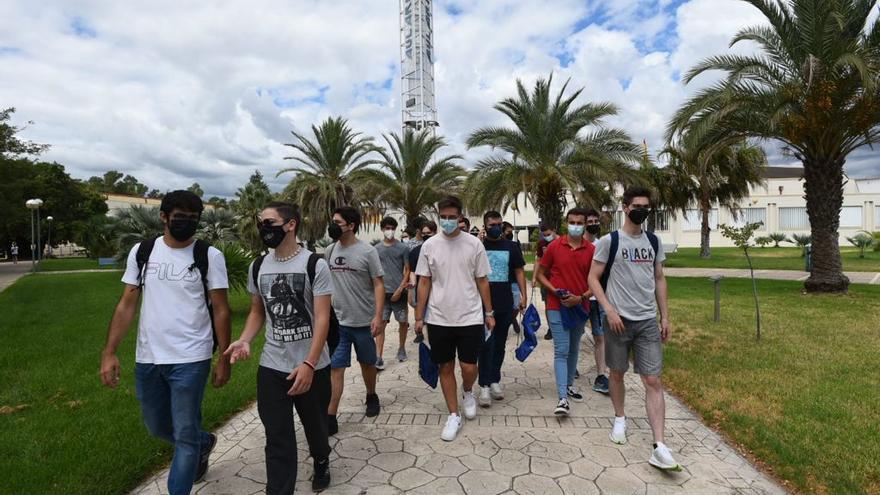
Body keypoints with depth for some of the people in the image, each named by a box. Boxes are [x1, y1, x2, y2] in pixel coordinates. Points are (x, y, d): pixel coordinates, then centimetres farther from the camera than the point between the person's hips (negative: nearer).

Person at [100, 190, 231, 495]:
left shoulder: (210, 256, -6)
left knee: (185, 436, 4)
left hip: (190, 360, -4)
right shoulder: (141, 252, 3)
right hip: (147, 358, 5)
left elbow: (220, 310, -5)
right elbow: (127, 305, 4)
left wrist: (224, 358, -6)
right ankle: (204, 442, 49)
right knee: (157, 428, 22)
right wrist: (109, 352, -3)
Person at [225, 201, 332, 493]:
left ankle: (321, 462, 48)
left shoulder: (314, 264, -11)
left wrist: (309, 364, -22)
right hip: (271, 367, 3)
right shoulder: (257, 267, 4)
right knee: (277, 438, 5)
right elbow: (257, 311, 15)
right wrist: (244, 340, -5)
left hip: (312, 366, -2)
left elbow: (322, 318, -15)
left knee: (315, 425, 18)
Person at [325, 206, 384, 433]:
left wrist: (378, 316, -18)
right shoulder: (329, 251, 3)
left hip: (363, 321, -2)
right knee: (335, 368, 0)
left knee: (367, 363, 16)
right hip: (336, 321, 3)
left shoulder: (367, 251, -10)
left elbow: (378, 285, -10)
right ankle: (330, 418, 6)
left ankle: (371, 397, 40)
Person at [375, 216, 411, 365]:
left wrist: (400, 289, -9)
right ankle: (379, 357, -4)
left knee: (403, 322, 10)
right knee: (381, 323, -5)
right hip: (382, 292, 1)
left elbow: (407, 270, -1)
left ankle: (401, 349, 31)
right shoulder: (376, 249, 6)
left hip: (399, 292, 0)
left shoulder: (403, 248, 0)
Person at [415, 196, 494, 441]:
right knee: (446, 367, 10)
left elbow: (482, 281, 4)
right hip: (439, 319, 1)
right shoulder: (430, 245, 0)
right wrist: (419, 317, 3)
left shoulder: (474, 244, -2)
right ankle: (454, 415, 27)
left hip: (470, 318, -1)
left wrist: (489, 313, 4)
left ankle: (468, 393, 35)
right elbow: (424, 283, 4)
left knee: (469, 368, 0)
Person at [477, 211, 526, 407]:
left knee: (500, 344, 12)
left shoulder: (511, 247, 7)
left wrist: (523, 295, 0)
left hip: (505, 303, 3)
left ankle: (495, 380, 25)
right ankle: (484, 386, 1)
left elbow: (519, 271, 7)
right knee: (486, 344, -5)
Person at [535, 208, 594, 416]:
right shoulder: (554, 246, -4)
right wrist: (555, 291, -12)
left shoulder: (591, 250, 0)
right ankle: (562, 398, -7)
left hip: (580, 307, 3)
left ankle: (569, 385, 35)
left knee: (574, 349, 17)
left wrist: (581, 297, -12)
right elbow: (540, 274, 2)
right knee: (561, 351, -6)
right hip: (557, 307, -3)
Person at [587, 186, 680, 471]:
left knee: (653, 381, -2)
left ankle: (659, 447, -1)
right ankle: (620, 419, 36)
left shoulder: (654, 242, 9)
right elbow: (593, 279, -6)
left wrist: (665, 317, 10)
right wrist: (609, 310, -16)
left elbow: (659, 280, 14)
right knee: (617, 373, 13)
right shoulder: (609, 241, -5)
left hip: (648, 321, 3)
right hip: (619, 318, -3)